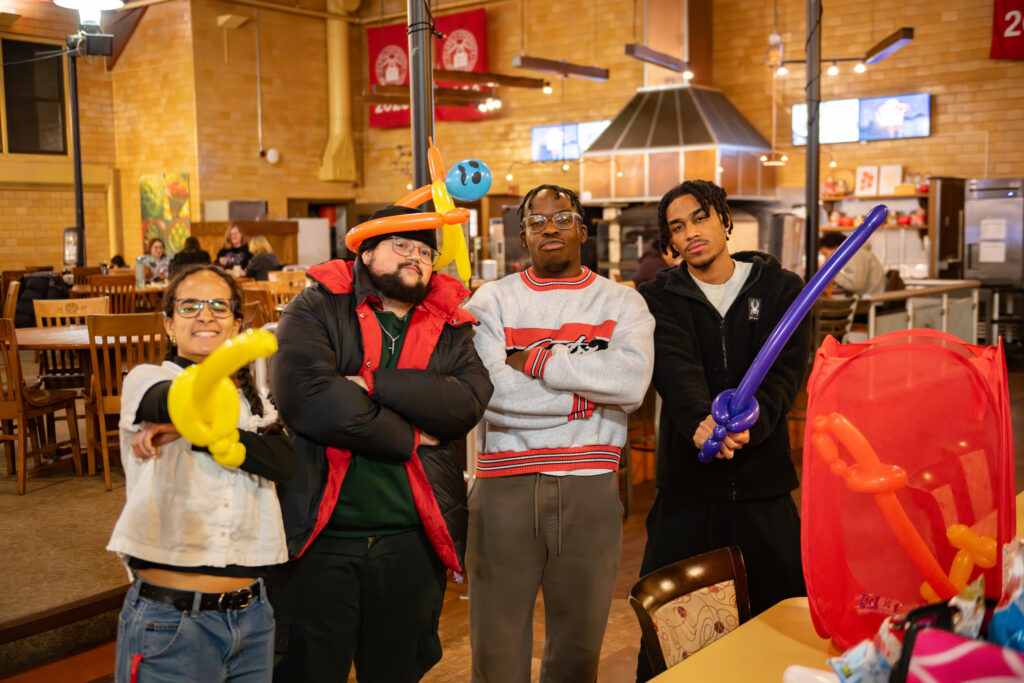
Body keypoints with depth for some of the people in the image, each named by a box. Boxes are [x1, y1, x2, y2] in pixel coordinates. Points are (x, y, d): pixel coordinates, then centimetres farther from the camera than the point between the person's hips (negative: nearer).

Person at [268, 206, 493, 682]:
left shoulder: (451, 329, 9)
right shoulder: (316, 309, -2)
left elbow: (469, 401, -10)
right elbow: (306, 393, -19)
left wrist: (373, 384, -18)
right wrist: (408, 439, -12)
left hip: (411, 540, 4)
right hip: (320, 537, -3)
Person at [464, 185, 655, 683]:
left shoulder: (621, 302, 7)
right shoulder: (492, 300, 5)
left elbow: (632, 379, -13)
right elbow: (492, 391, -12)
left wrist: (533, 360, -11)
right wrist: (588, 391, -7)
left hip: (590, 488, 1)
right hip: (504, 485, -1)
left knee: (578, 643, 13)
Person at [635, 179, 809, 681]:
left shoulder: (780, 288, 6)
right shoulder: (659, 297, 5)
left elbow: (786, 371, -8)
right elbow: (675, 367, -14)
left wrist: (749, 423, -27)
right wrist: (701, 421, -35)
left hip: (763, 476, 0)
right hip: (686, 476, 0)